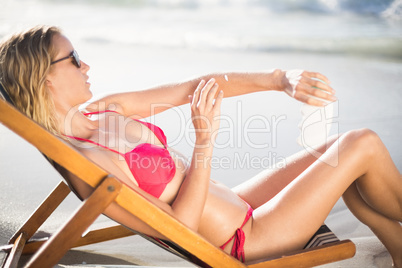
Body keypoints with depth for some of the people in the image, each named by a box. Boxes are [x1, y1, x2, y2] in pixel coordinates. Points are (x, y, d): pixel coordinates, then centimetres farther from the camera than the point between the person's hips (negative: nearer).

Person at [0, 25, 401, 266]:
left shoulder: (106, 110, 0)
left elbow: (198, 86, -2)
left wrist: (281, 80, -9)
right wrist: (204, 141, -28)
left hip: (238, 207, 8)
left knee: (338, 154, 10)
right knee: (364, 146, -6)